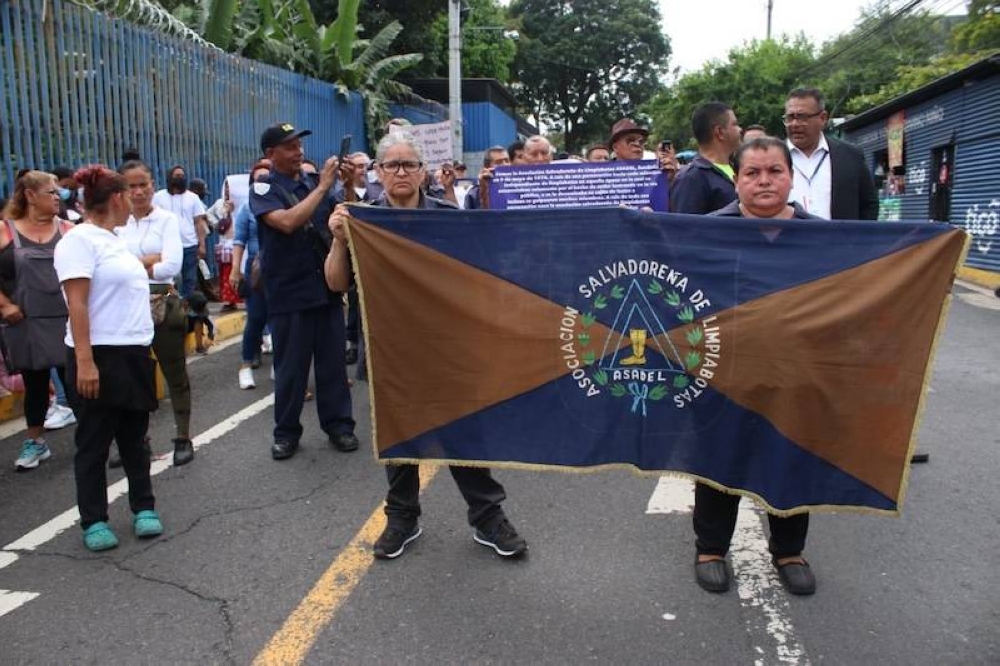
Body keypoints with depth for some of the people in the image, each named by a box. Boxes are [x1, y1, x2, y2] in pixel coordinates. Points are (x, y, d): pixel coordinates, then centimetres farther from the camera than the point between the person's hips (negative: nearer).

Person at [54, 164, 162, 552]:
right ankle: (94, 521, 13)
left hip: (133, 354, 8)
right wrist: (84, 361, -23)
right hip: (101, 357, -8)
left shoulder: (113, 240, 15)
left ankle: (143, 508, 24)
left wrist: (143, 346, 19)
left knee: (134, 437, 14)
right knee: (95, 442, 3)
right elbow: (77, 305, -18)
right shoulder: (80, 240, -12)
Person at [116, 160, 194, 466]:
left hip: (164, 306, -3)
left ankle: (183, 439, 17)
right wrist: (149, 261, -12)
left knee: (175, 374, 7)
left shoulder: (167, 219, -4)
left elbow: (172, 266, -15)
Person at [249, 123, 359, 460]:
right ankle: (286, 432, 19)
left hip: (327, 286, 3)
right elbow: (287, 222, -23)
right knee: (290, 365, 6)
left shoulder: (314, 181, 7)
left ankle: (338, 423, 20)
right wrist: (322, 186, -19)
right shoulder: (263, 189, -5)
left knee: (333, 360, 8)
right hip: (289, 291, -3)